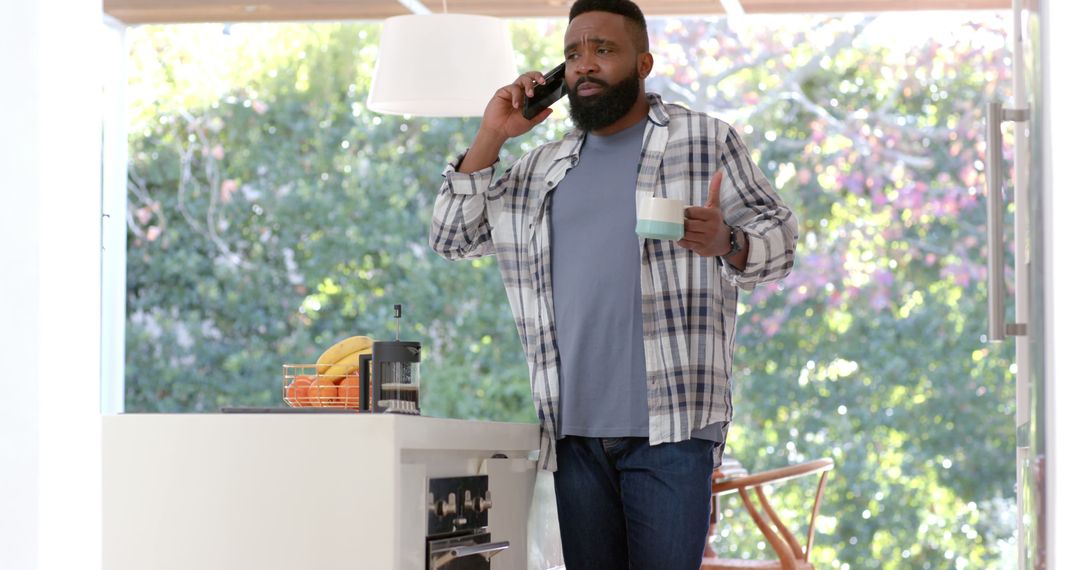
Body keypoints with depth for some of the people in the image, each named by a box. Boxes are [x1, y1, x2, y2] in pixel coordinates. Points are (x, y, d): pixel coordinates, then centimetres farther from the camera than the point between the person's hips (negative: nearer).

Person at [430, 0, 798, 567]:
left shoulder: (706, 141, 7)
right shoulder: (542, 170, 20)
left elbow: (778, 237, 3)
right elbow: (452, 238, 18)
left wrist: (726, 242, -20)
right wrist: (489, 138, 7)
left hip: (669, 427, -4)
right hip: (575, 430, 5)